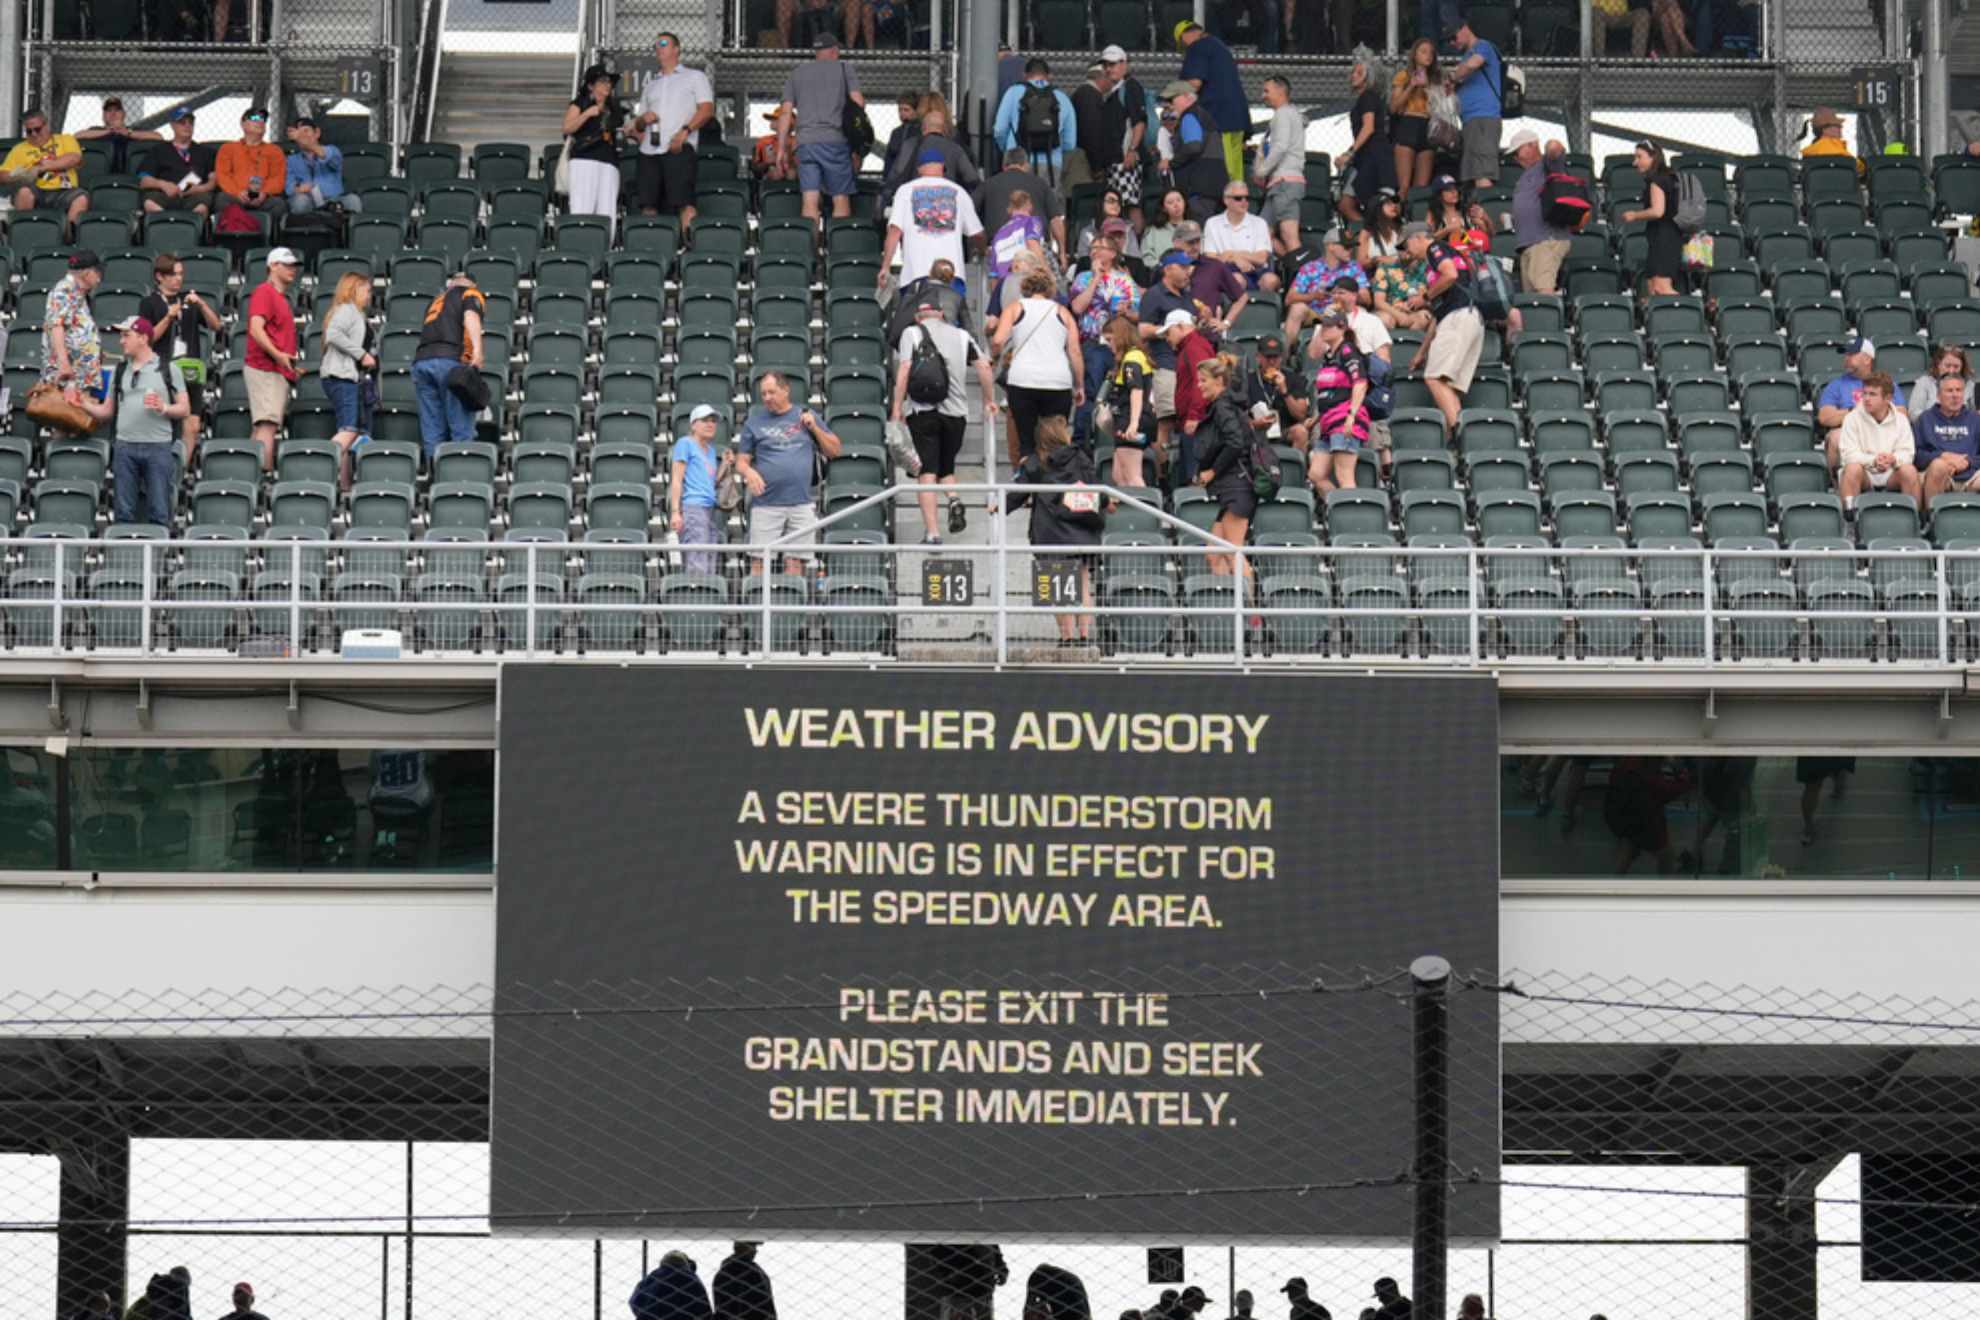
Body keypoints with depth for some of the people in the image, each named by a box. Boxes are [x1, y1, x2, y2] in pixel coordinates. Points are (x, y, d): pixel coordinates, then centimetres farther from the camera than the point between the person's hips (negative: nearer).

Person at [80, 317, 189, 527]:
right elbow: (107, 411, 15)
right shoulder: (119, 372, 15)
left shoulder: (168, 370, 5)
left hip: (158, 447, -3)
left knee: (159, 513, -3)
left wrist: (163, 408, -15)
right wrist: (85, 405, -1)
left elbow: (183, 408, 4)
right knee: (124, 512, 4)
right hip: (124, 447, 3)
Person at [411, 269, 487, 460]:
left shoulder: (438, 299, 32)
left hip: (421, 360, 5)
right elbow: (470, 317, -6)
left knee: (432, 431, 4)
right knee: (462, 429, -6)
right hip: (450, 359, -5)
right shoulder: (471, 294, 15)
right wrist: (477, 349, -20)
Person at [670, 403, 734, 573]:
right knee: (698, 570, -19)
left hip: (711, 510, 9)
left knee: (712, 569, 3)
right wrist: (675, 512, -13)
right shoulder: (685, 443, 3)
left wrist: (725, 464, 9)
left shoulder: (710, 450, 24)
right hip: (691, 507, -8)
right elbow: (677, 480, -4)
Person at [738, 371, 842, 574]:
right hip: (766, 504, -1)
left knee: (795, 562, -1)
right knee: (760, 560, -7)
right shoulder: (754, 421, 10)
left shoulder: (806, 416, 13)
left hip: (801, 504, 1)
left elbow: (834, 451, 15)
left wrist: (814, 428, 1)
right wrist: (749, 472, -13)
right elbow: (741, 461, 10)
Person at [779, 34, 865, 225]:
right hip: (835, 141, -2)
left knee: (810, 201, -3)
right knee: (841, 199, 1)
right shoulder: (843, 68, 9)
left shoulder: (796, 72, 17)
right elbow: (859, 102, 1)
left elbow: (786, 113, 12)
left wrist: (782, 147, 13)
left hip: (805, 142, 2)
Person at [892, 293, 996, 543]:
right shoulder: (961, 335, 15)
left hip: (922, 410, -3)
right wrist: (990, 401, 15)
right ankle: (954, 500, -13)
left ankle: (932, 531, -13)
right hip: (955, 410, 3)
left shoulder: (911, 333, 6)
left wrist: (897, 406, -6)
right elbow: (983, 366, 6)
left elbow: (904, 369, -6)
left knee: (926, 473, -3)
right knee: (946, 468, 18)